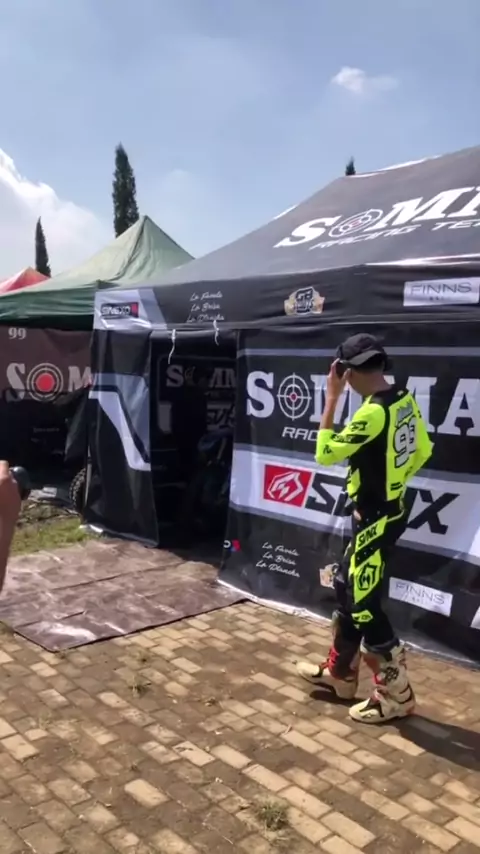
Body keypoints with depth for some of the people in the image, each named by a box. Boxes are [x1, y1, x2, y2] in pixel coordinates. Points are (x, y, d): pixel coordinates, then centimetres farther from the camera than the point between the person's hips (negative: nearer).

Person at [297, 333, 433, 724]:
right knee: (346, 587, 19)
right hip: (387, 510, 10)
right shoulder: (405, 401, 2)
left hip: (375, 519, -10)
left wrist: (331, 398, -15)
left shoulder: (373, 413, -26)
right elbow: (422, 451, 13)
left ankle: (396, 694, 15)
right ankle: (340, 672, 34)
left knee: (365, 606, 1)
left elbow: (325, 455, -18)